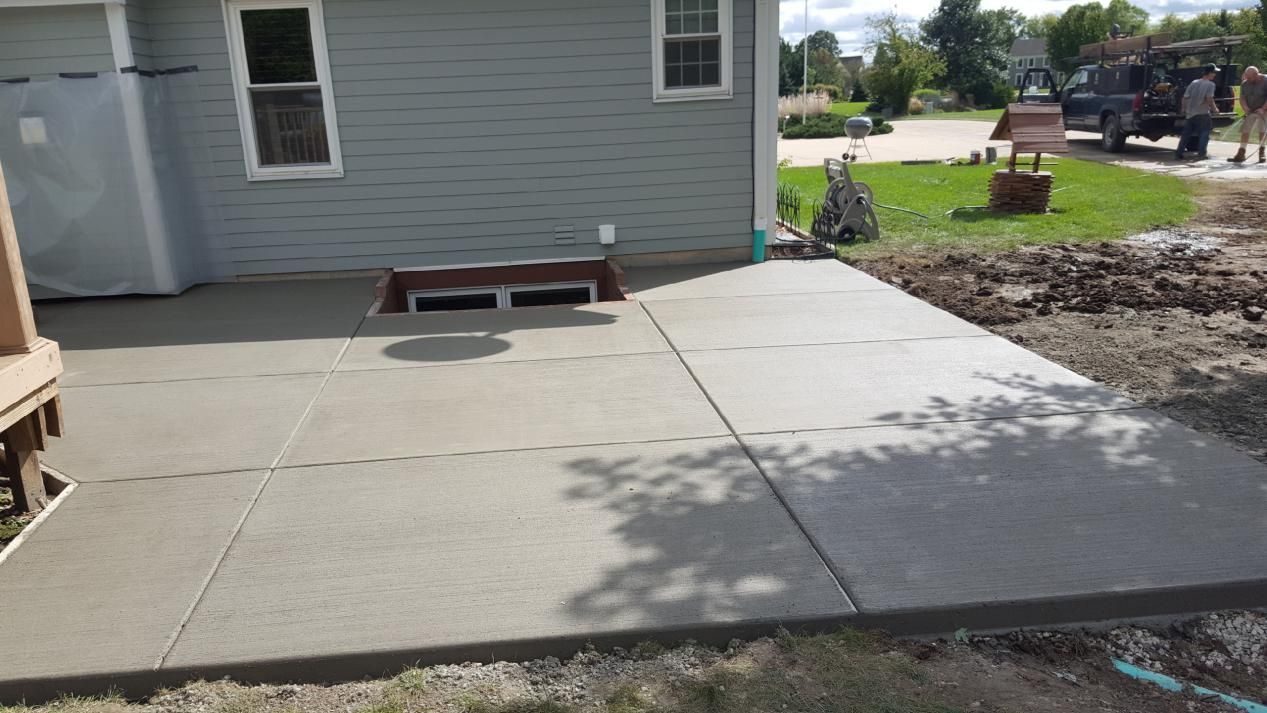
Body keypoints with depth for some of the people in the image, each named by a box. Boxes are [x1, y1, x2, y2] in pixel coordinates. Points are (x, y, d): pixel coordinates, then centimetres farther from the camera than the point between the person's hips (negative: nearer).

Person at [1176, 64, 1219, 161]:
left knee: (1185, 134, 8)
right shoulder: (1210, 84, -7)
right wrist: (1214, 109, -2)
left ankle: (1178, 154, 5)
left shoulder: (1194, 83, 8)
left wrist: (1184, 109, 19)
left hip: (1190, 113, 5)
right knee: (1204, 134, 3)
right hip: (1202, 113, -5)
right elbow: (1209, 99, -17)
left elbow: (1185, 97, 7)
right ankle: (1201, 154, -2)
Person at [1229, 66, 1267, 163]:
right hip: (1251, 111, 4)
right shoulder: (1245, 84, 1)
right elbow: (1242, 98, 1)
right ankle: (1241, 154, 0)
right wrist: (1246, 109, -16)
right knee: (1245, 131, -1)